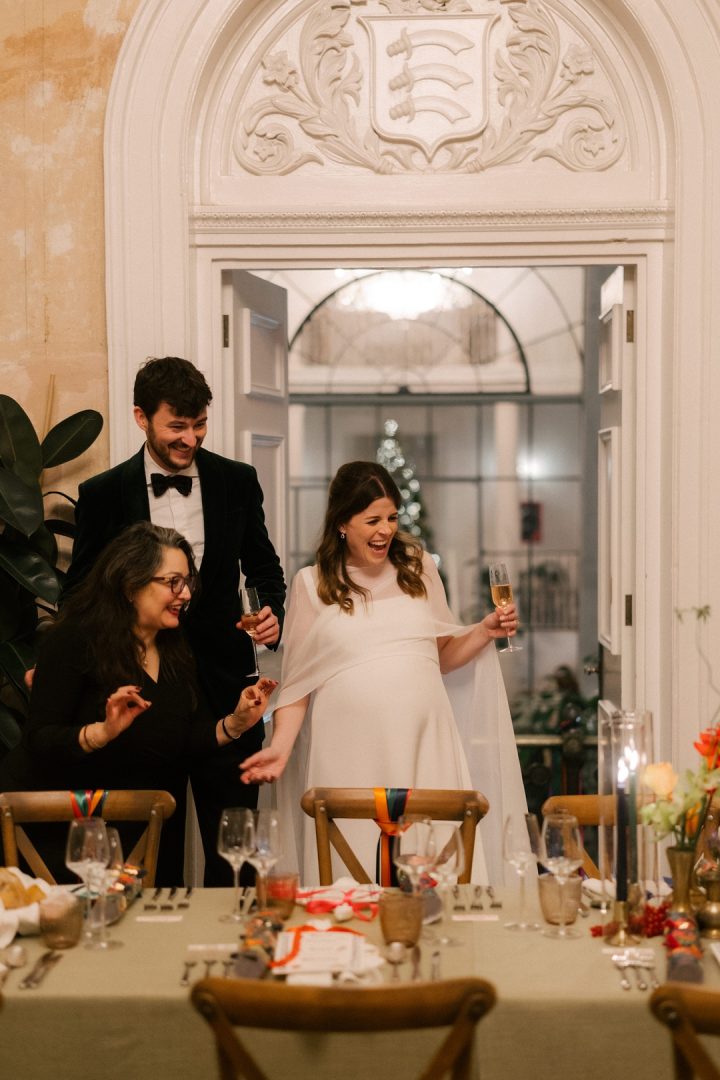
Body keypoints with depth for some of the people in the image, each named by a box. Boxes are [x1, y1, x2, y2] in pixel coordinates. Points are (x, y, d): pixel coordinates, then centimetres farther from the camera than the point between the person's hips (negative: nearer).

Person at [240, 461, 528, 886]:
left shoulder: (419, 568, 11)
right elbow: (298, 680, 5)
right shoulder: (313, 584, 4)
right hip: (349, 759, -2)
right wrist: (281, 745, -8)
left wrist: (484, 632, 3)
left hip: (424, 748, 2)